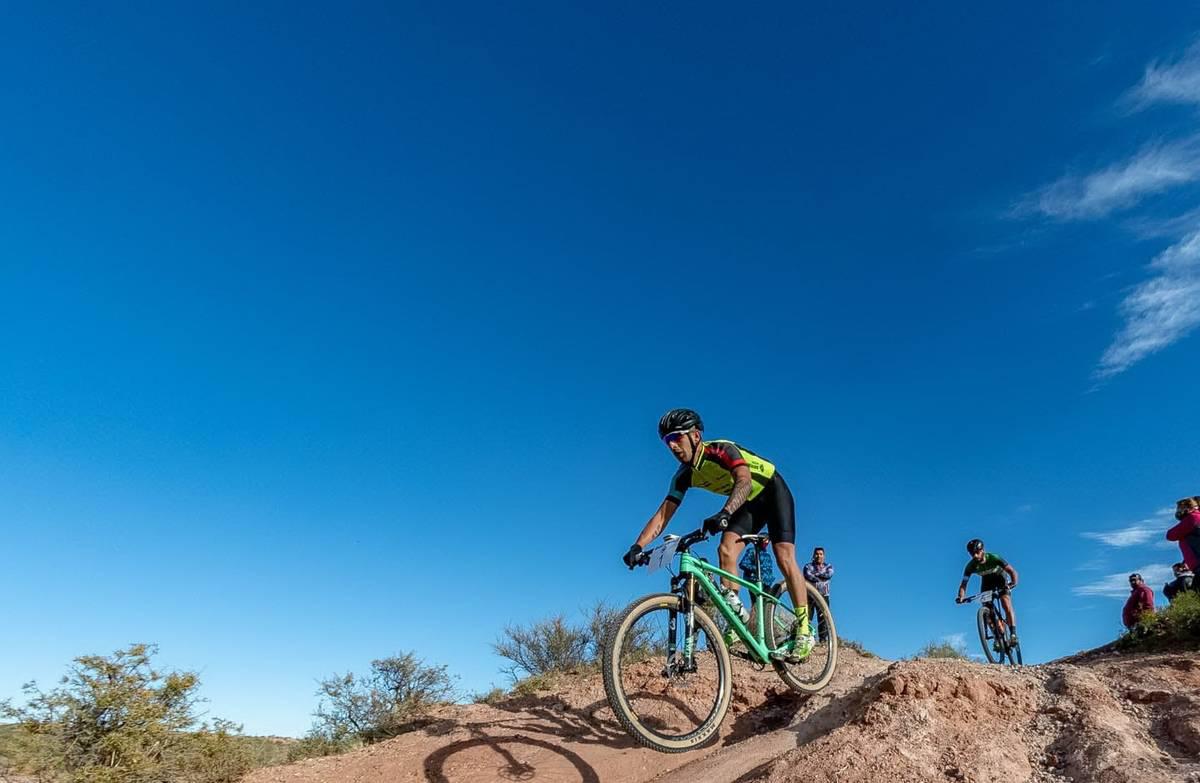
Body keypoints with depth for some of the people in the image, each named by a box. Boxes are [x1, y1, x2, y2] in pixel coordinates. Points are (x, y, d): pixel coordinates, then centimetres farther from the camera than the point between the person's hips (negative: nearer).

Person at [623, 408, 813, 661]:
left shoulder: (721, 450, -31)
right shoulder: (684, 475, -12)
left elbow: (744, 482, -48)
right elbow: (662, 514, -16)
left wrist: (724, 513, -65)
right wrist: (637, 547, -28)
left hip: (773, 491, -6)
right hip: (748, 504, 6)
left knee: (784, 557, -18)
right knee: (726, 550, -17)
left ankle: (804, 630, -12)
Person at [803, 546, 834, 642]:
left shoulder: (828, 567, 15)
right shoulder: (808, 566, 9)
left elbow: (829, 575, -8)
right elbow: (808, 576, -12)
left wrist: (816, 574, -8)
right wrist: (822, 579, -11)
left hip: (823, 596, 1)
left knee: (823, 619, -8)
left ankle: (823, 639, -8)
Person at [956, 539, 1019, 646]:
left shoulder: (994, 558, -34)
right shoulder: (971, 566, -27)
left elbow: (1012, 571, -34)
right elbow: (964, 583, -27)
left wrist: (1013, 583, -54)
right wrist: (961, 597, -44)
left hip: (1000, 578, -3)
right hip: (987, 581, 3)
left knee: (1007, 606, -22)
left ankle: (1013, 634, -20)